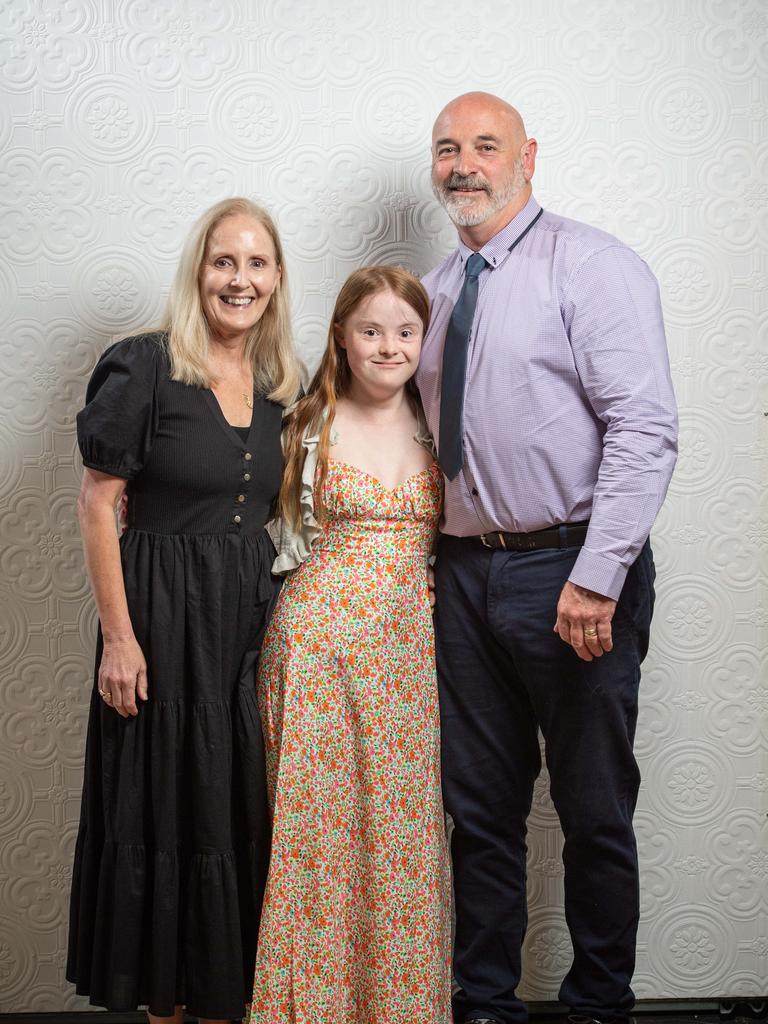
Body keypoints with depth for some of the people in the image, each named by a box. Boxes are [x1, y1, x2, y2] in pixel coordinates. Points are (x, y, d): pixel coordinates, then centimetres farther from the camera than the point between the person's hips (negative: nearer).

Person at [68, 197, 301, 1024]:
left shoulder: (277, 386, 9)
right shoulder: (144, 367, -9)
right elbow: (97, 504, -10)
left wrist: (277, 607, 9)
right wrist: (118, 637, -14)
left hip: (252, 615, 6)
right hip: (164, 615, -5)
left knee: (241, 808, 10)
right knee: (164, 808, 4)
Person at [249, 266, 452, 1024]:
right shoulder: (310, 427, 1)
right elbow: (285, 534, 6)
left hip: (406, 647, 3)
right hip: (319, 637, -2)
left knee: (403, 828, 5)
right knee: (319, 824, 1)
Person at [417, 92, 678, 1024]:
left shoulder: (592, 267, -7)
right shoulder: (434, 293, 14)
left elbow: (644, 431, -15)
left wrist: (595, 578, -22)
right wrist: (426, 556, 10)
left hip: (572, 573, -6)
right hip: (465, 573, 6)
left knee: (595, 809, 5)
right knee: (480, 806, 12)